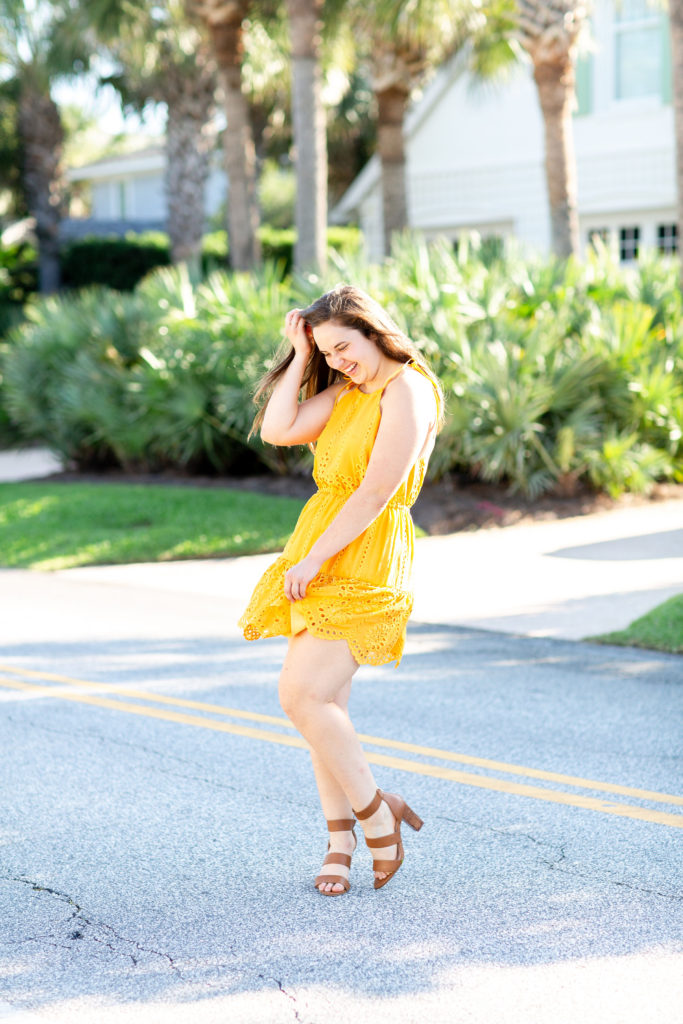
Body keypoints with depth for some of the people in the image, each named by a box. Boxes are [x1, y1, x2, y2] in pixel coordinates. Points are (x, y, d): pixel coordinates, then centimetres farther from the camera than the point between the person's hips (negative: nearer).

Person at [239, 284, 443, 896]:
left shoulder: (408, 390, -12)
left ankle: (378, 812, 0)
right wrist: (301, 356, 4)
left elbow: (375, 493, -17)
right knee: (324, 705, 7)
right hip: (317, 558, 8)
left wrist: (311, 562, -15)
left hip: (363, 563, -8)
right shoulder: (348, 391, 15)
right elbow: (278, 430, 3)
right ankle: (341, 840, 15)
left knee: (303, 697, -16)